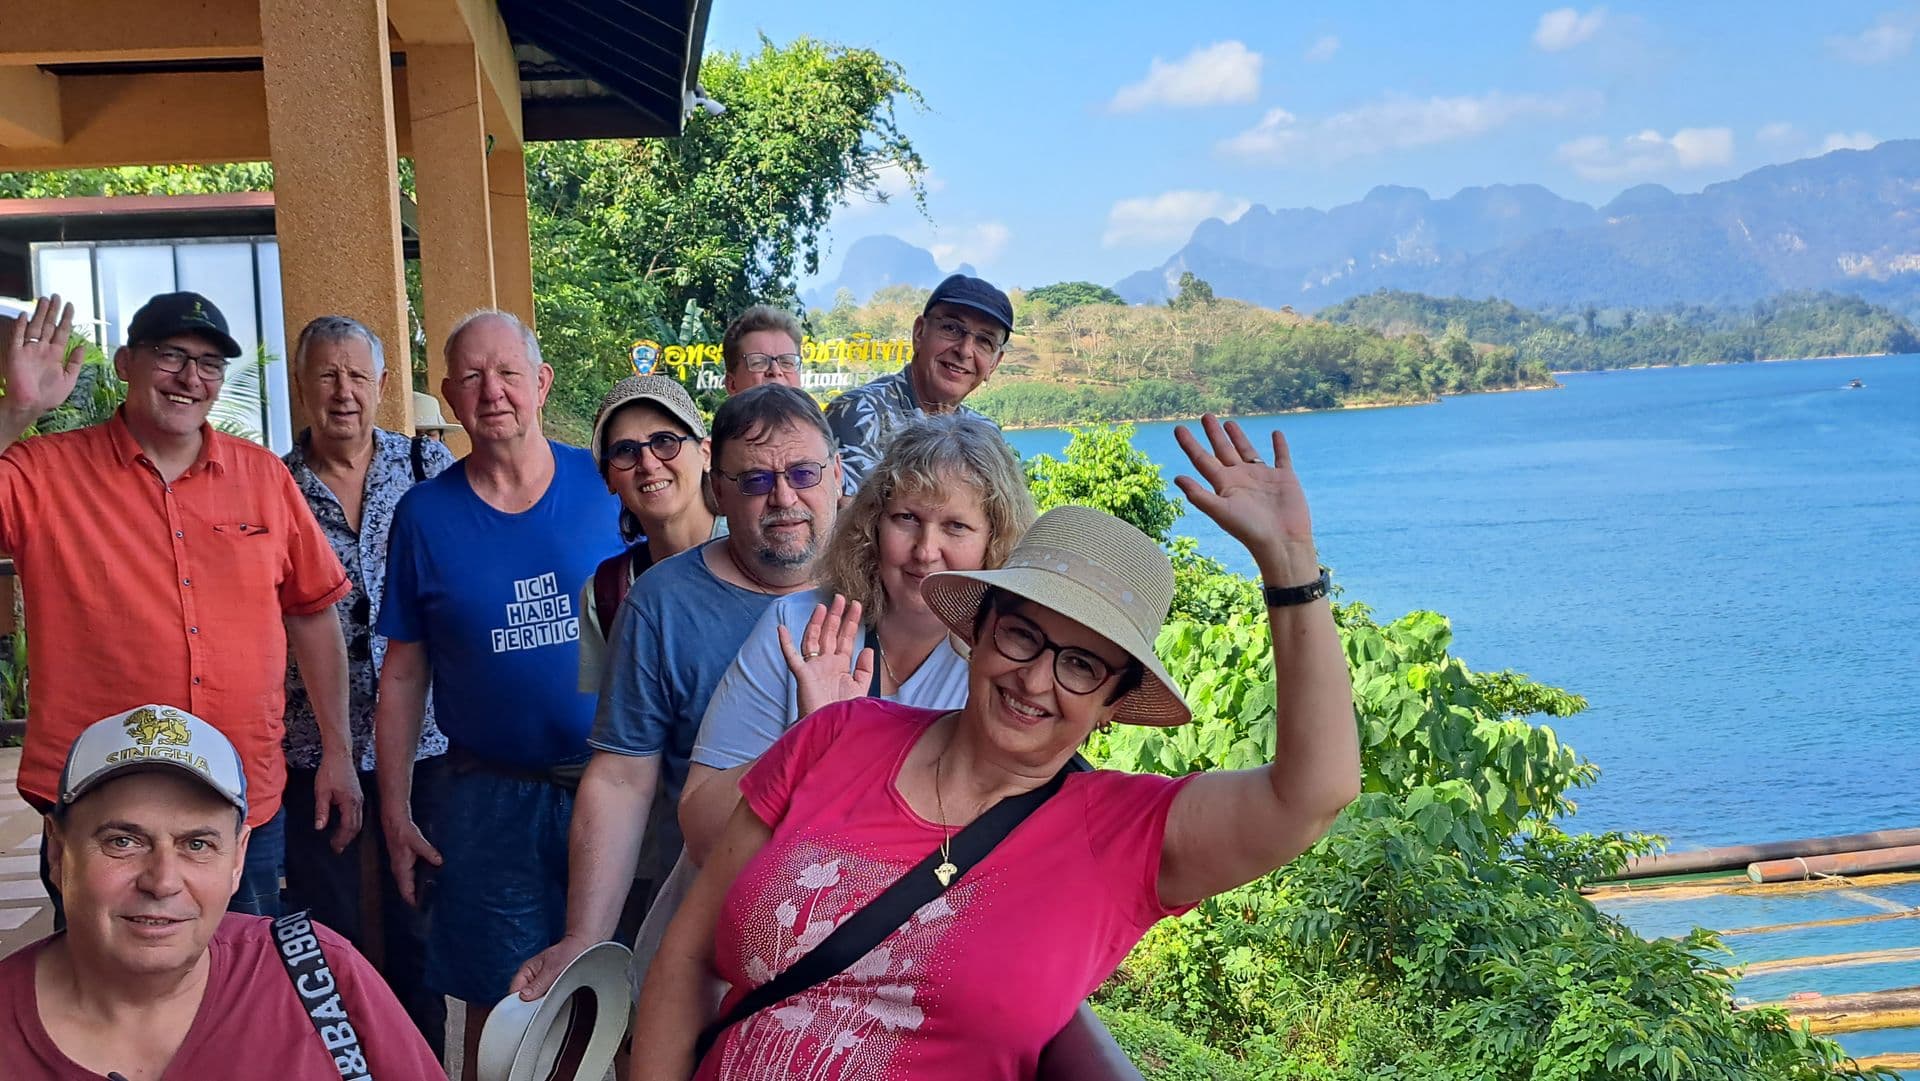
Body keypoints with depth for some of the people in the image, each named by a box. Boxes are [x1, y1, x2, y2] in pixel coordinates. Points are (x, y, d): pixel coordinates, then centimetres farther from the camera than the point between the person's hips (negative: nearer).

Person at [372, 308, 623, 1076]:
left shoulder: (608, 486, -2)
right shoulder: (424, 514, 1)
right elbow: (403, 674, 5)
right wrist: (394, 809, 2)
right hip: (491, 798, 0)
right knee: (498, 1007, 8)